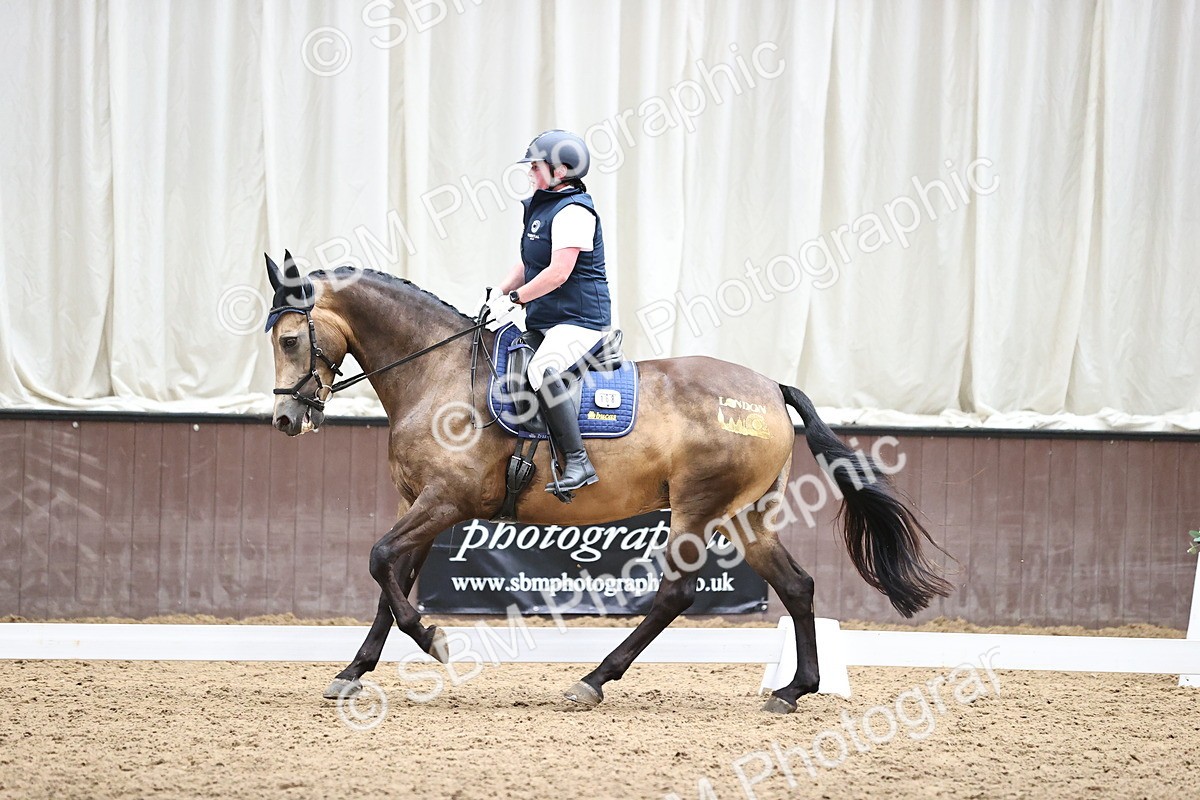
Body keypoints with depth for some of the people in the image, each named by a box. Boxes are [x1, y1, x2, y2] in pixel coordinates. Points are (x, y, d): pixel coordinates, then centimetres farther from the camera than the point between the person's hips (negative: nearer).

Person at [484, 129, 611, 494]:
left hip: (579, 320, -11)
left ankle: (578, 462, -33)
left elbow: (559, 273, -23)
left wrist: (515, 298, -17)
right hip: (543, 321, 11)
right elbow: (526, 265, 23)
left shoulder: (573, 211, -15)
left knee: (541, 371, -34)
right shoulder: (539, 207, 16)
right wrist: (499, 295, 6)